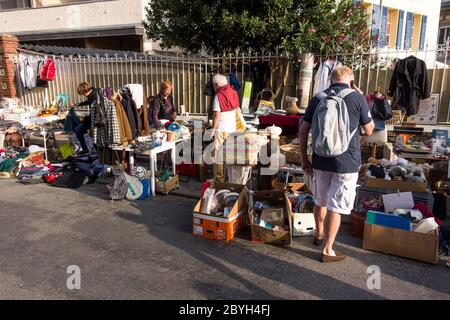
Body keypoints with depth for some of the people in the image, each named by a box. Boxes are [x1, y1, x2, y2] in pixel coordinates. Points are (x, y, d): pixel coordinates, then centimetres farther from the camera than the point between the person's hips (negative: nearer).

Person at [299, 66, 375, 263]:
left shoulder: (317, 98, 2)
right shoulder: (357, 98, -7)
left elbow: (303, 131, 2)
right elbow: (369, 131, 3)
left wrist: (304, 158, 10)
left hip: (321, 160, 4)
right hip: (347, 162, -4)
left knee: (320, 201, 22)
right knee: (336, 207, 5)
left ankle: (319, 234, 43)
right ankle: (327, 251, 14)